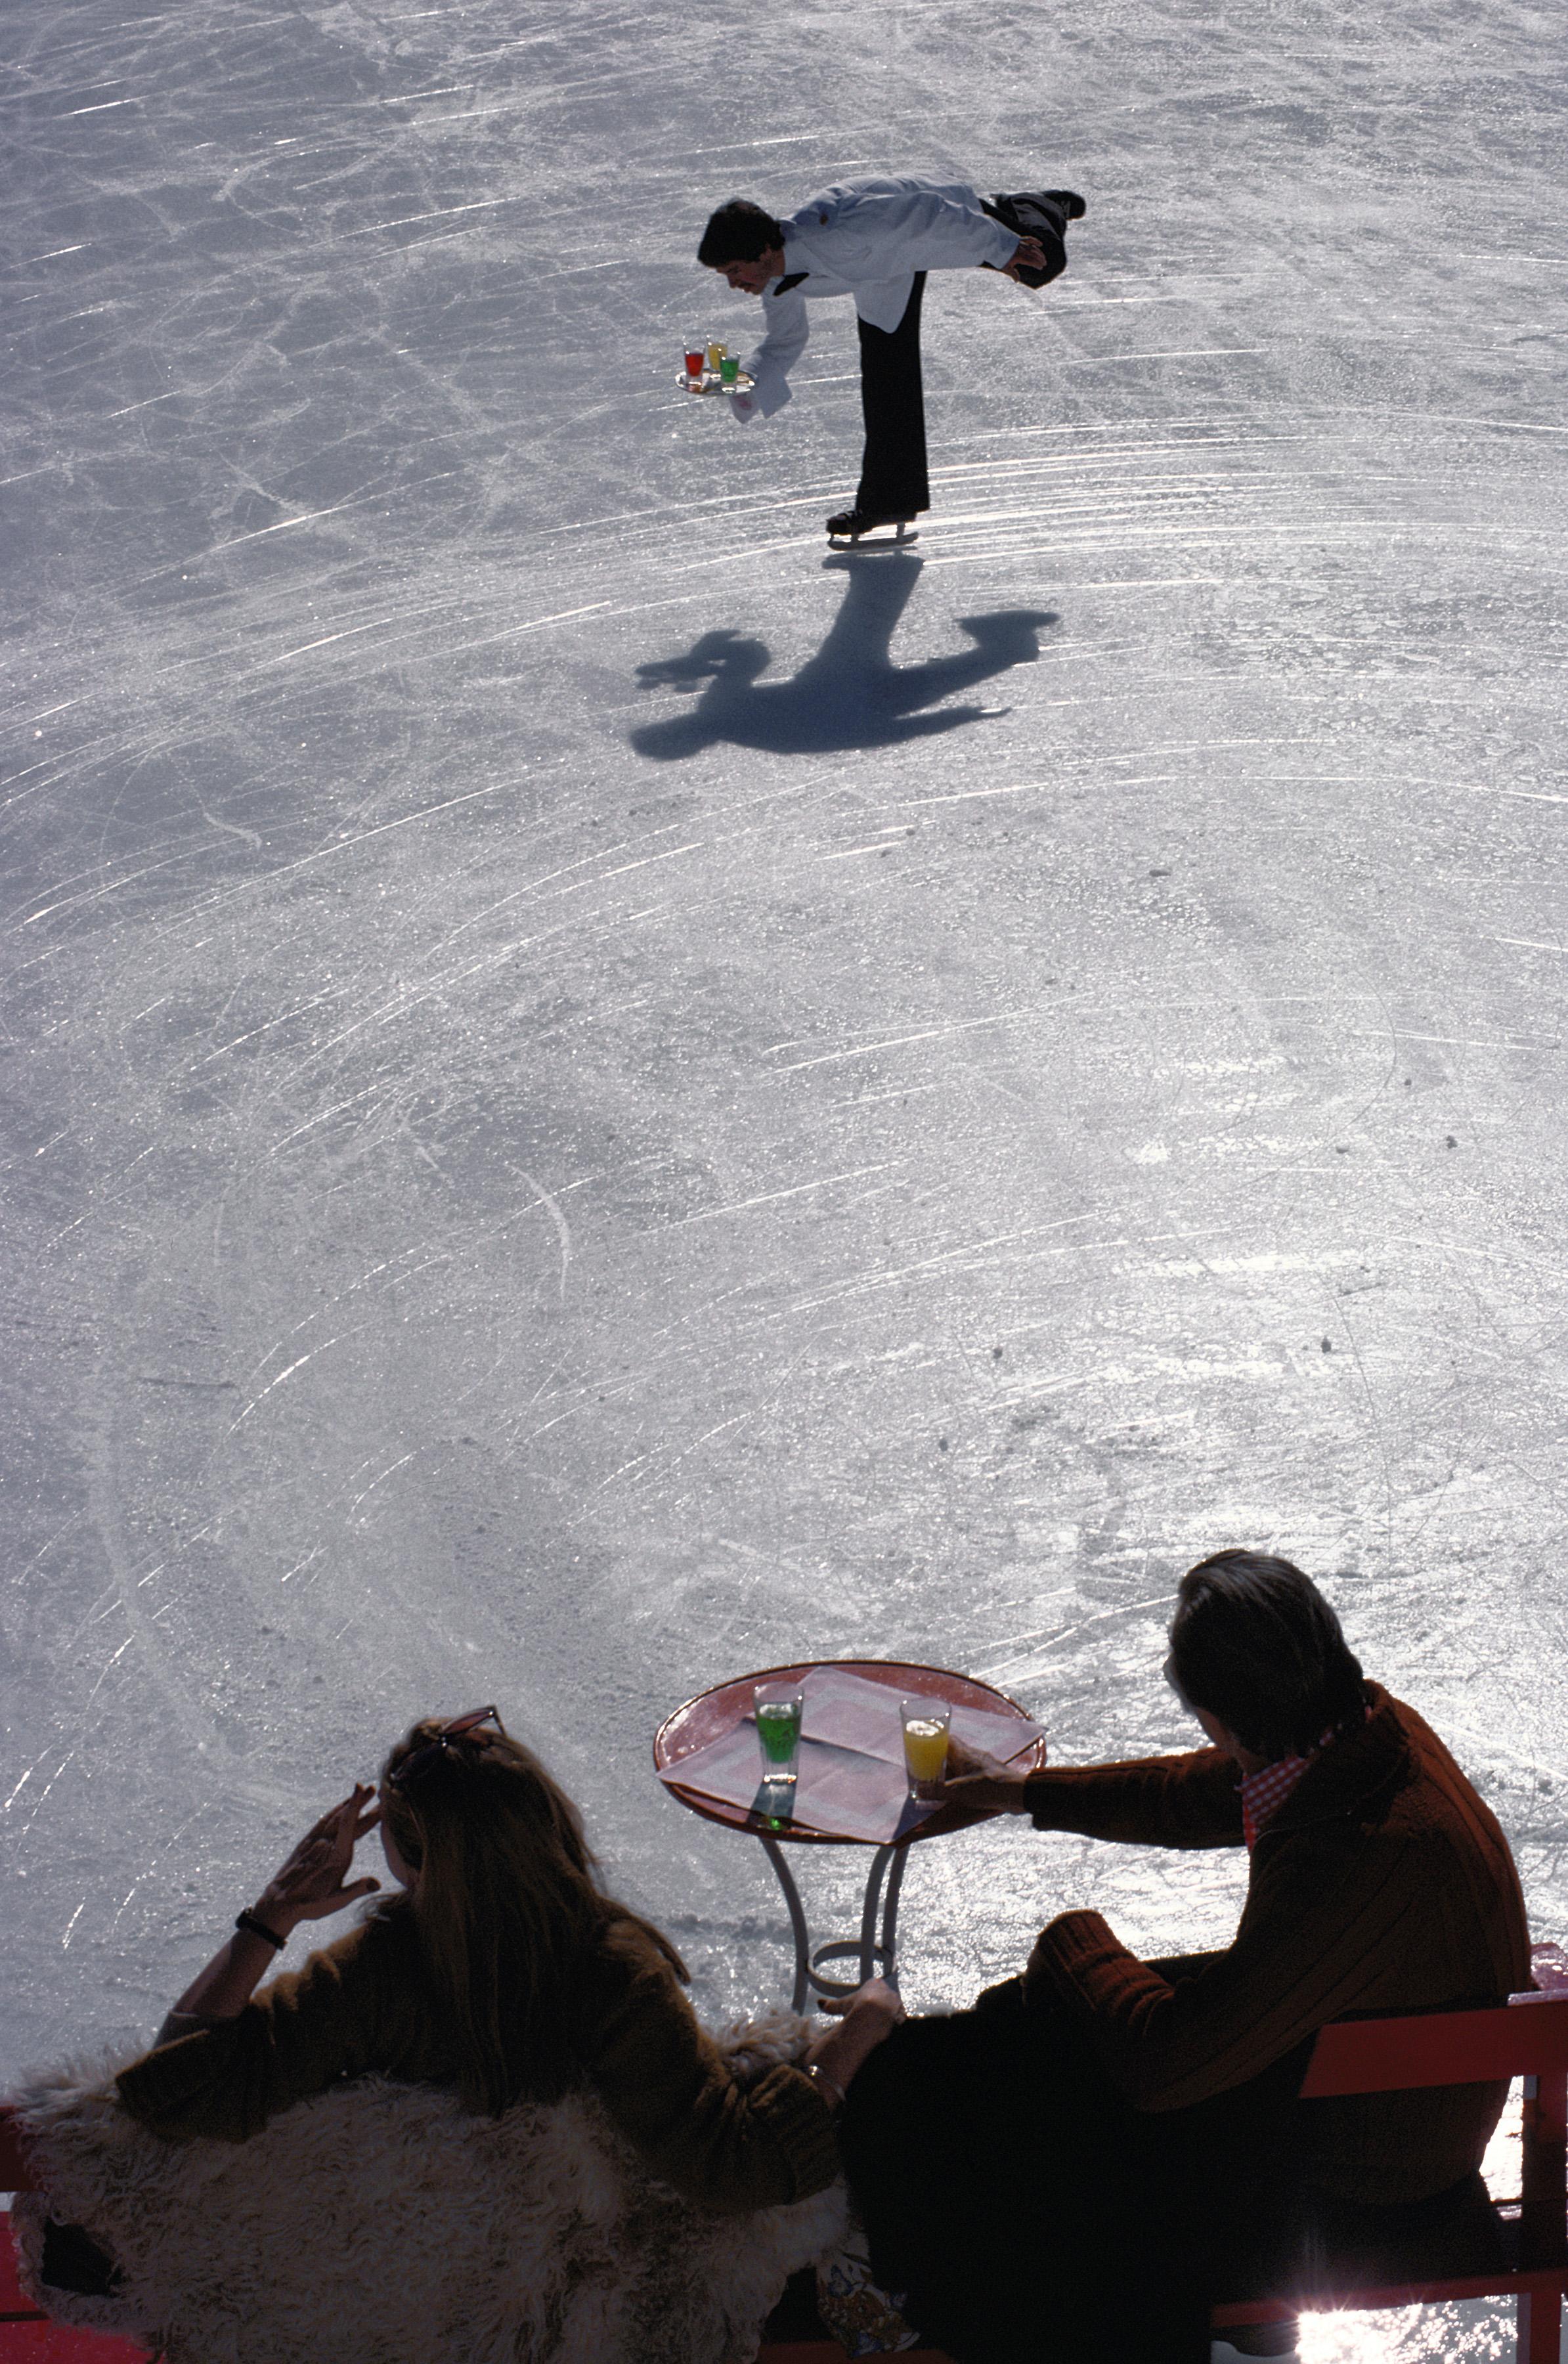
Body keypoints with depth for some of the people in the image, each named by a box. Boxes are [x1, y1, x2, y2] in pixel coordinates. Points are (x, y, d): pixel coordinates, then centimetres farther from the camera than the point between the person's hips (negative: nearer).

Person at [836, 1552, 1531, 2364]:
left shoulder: (1371, 1856, -38)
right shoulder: (1366, 1726, -10)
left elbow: (1166, 2062, -32)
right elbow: (1195, 1795, 12)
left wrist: (1076, 1939, -13)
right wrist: (1025, 1792, 23)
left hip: (1356, 2194, -8)